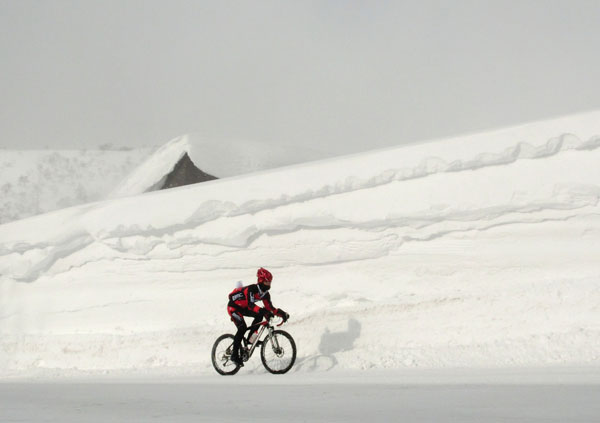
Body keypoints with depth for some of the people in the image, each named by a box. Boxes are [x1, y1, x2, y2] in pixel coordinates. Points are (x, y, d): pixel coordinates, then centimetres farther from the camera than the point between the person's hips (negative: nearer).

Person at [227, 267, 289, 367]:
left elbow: (270, 308, -6)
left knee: (260, 315, -12)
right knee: (242, 328, -23)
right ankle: (235, 355, -17)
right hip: (233, 306, -8)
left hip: (243, 308, 8)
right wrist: (263, 311, -58)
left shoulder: (265, 294, -6)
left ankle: (250, 338, -1)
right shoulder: (251, 289, -31)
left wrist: (282, 313, -22)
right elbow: (250, 304, -44)